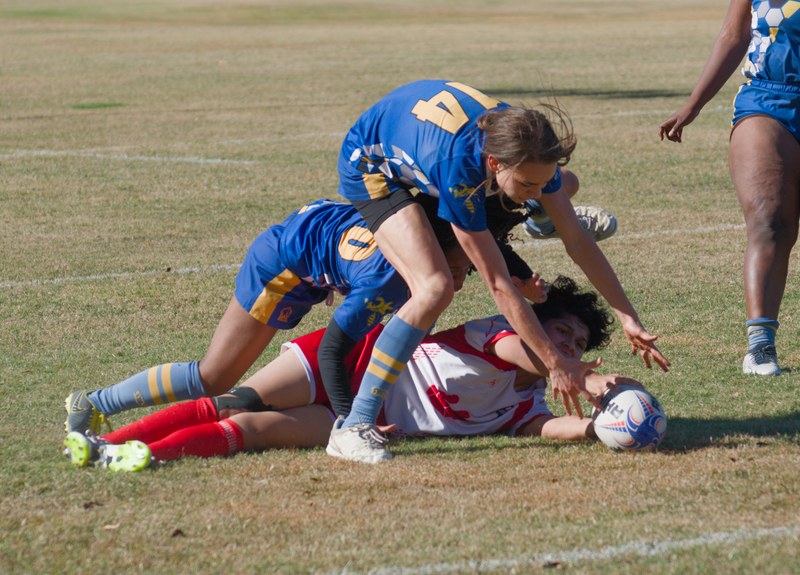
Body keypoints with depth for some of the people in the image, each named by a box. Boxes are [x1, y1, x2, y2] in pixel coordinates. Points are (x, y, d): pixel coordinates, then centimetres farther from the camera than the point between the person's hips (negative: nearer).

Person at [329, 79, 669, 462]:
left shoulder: (528, 152, -27)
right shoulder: (457, 167, -44)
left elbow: (578, 242, -15)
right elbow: (499, 286, -38)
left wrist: (629, 319, -19)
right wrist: (556, 364, -35)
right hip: (370, 166, -8)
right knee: (435, 289, -29)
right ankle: (352, 429, -24)